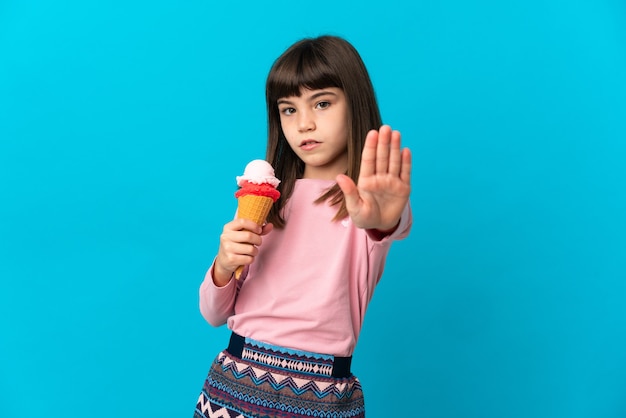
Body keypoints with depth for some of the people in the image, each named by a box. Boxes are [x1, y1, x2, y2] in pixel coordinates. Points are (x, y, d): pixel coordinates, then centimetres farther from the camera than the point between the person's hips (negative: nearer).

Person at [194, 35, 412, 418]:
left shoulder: (373, 195, -6)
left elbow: (398, 223, -31)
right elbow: (214, 314, 6)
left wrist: (381, 219, -52)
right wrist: (223, 265, -14)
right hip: (234, 382, 3)